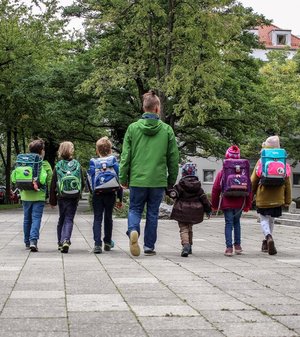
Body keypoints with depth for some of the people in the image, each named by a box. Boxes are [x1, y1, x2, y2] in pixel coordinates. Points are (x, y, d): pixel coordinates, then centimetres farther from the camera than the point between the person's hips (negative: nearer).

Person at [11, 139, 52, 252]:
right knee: (36, 218, -3)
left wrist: (21, 187, 10)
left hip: (26, 196, 3)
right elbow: (50, 181, -4)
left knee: (27, 219, 13)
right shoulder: (45, 164, -4)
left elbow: (13, 176, -1)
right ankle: (33, 241, -17)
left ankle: (27, 242, 21)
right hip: (39, 196, -3)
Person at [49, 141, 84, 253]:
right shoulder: (77, 165, -1)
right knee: (69, 219, 0)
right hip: (74, 198, -1)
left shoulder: (58, 166, -2)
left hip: (61, 197, 1)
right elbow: (82, 183, 5)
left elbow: (53, 185, 1)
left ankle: (60, 242, 19)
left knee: (62, 219, 16)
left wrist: (52, 201, 9)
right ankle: (66, 240, -20)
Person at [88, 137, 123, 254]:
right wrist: (120, 199, 6)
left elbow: (89, 181, 0)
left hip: (97, 194, -1)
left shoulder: (93, 163, -1)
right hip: (111, 194, 1)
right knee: (108, 218, 16)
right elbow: (119, 180, 0)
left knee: (97, 219, 1)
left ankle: (97, 244, -12)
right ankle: (108, 242, 28)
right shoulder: (114, 162, 0)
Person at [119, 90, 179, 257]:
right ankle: (149, 246, 14)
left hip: (137, 179, 0)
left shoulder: (133, 128, -1)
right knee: (153, 213, 11)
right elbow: (174, 158, 2)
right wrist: (172, 179, 13)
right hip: (158, 180, 0)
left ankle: (133, 230, -17)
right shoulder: (167, 130, -1)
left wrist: (123, 178, 8)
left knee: (135, 209, 12)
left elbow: (125, 156, 0)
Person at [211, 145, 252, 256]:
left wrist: (214, 204, 7)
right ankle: (237, 245, 20)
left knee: (229, 223, 2)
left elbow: (215, 189, -4)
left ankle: (229, 247, -6)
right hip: (239, 203, 2)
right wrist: (247, 204, 12)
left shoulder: (222, 172, -7)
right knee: (237, 222, 18)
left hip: (226, 203, -2)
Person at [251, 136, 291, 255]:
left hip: (262, 197, -2)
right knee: (271, 220, 18)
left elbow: (253, 180, -3)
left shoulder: (261, 162, -8)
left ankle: (269, 237, -20)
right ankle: (266, 243, 26)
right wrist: (288, 200, 11)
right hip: (277, 198, 3)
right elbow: (287, 182, 3)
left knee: (264, 219, 6)